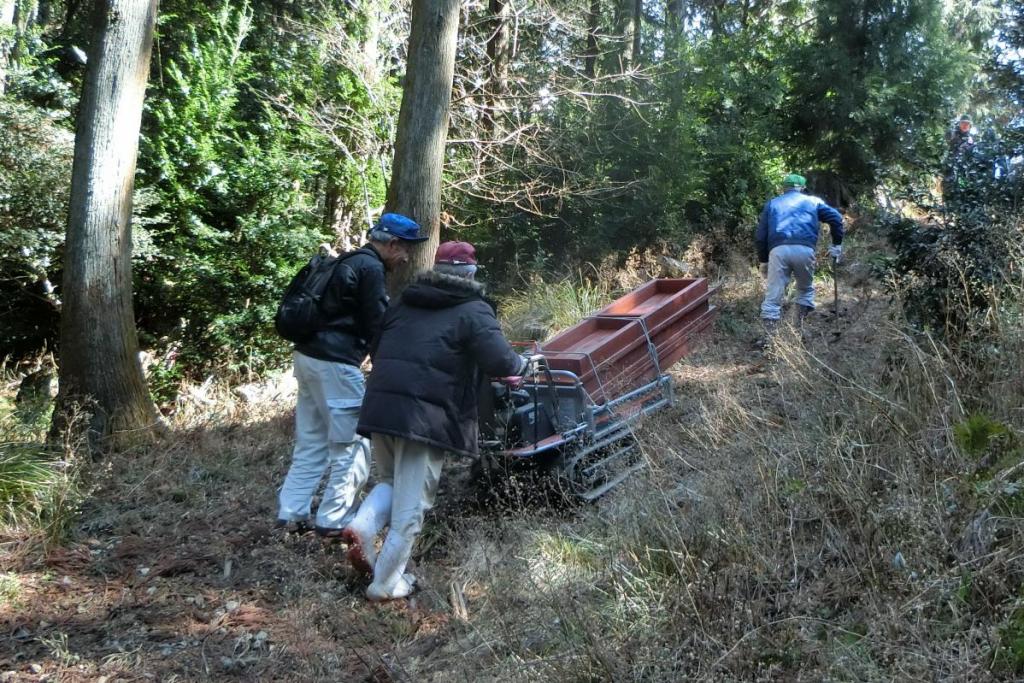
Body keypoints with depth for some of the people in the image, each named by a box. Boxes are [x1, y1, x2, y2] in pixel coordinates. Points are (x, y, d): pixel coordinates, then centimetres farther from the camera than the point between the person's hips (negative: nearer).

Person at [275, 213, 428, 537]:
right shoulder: (371, 268, -11)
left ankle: (291, 513, 18)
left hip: (309, 355, 10)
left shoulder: (349, 262, 20)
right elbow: (377, 325, -10)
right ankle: (333, 520, 4)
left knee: (311, 442, 15)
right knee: (353, 444, -1)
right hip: (335, 363, -10)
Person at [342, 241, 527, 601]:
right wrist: (520, 363, 12)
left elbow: (376, 351, 26)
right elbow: (500, 362, -9)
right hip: (425, 414, -6)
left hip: (380, 405, 6)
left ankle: (363, 525, -2)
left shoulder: (404, 304, 21)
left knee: (392, 481, 25)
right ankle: (386, 583, 10)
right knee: (411, 502, 4)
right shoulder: (473, 311, 2)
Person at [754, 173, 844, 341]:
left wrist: (763, 260, 25)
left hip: (778, 250, 0)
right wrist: (836, 245, 17)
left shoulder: (772, 203, 28)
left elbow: (760, 236, 20)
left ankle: (768, 338, -4)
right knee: (806, 289, 23)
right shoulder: (813, 201, 26)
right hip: (804, 250, 0)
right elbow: (836, 218, 11)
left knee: (773, 297, 1)